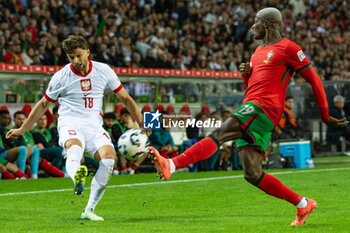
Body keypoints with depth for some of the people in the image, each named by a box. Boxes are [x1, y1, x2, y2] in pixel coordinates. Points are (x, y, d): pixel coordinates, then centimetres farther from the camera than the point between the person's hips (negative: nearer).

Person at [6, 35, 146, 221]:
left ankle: (89, 210, -20)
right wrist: (22, 130, 16)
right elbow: (44, 104, 14)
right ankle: (77, 178, -72)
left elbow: (125, 98, 15)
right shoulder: (61, 77, 1)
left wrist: (141, 124, 13)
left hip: (94, 125, 2)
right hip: (70, 124, -2)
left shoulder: (104, 71, 5)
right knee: (75, 147, -38)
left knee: (108, 157, -26)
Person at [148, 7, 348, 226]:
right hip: (252, 107, 9)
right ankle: (303, 204, 8)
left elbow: (314, 80, 2)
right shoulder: (259, 51, 28)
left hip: (263, 108, -9)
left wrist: (326, 116, 2)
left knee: (219, 134, -26)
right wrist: (246, 74, 12)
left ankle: (172, 165, -41)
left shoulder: (288, 48, 1)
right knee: (253, 175, 1)